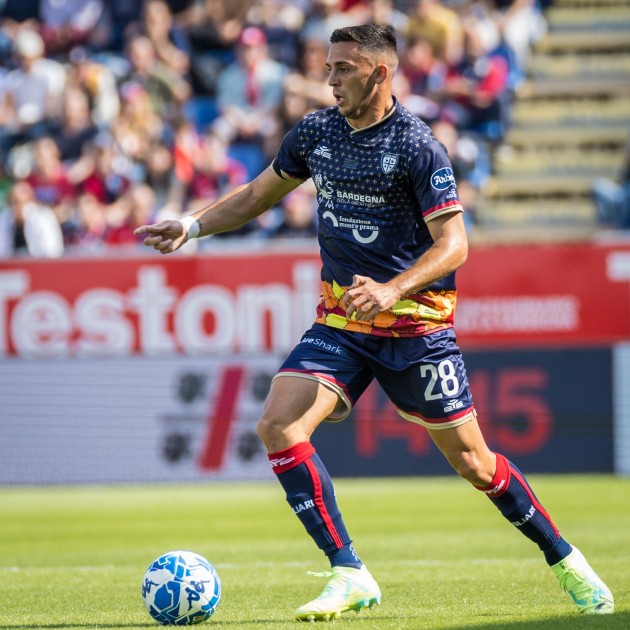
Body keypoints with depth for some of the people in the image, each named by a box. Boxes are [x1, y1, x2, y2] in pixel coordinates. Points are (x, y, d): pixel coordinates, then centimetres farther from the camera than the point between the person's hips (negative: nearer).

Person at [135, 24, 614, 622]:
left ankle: (565, 561, 23)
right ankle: (349, 575, -13)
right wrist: (193, 225, 5)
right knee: (278, 426, -17)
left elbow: (454, 243, -17)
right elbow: (258, 195, 19)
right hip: (339, 321, 5)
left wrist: (393, 289, -31)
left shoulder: (417, 147, -14)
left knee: (472, 463, 0)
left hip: (416, 324, -5)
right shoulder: (316, 132, 4)